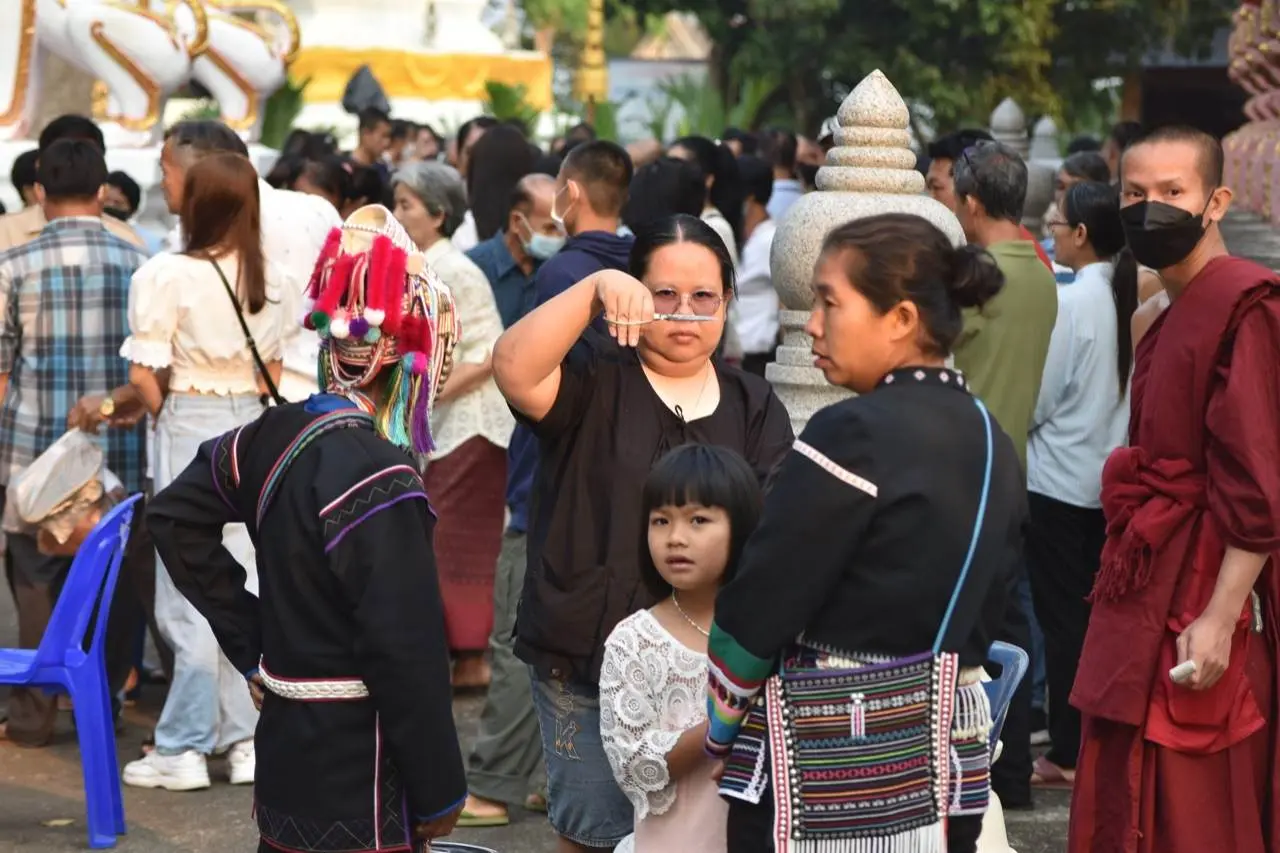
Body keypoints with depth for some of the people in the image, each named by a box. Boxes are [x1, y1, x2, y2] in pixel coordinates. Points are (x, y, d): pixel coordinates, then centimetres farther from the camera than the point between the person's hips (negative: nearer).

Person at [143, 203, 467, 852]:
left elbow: (175, 516, 16)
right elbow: (407, 653, -22)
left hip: (286, 753, 8)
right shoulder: (376, 479, -22)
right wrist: (438, 792, -11)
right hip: (358, 783, -8)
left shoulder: (274, 435, 1)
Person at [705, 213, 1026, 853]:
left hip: (825, 768, -8)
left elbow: (759, 609, -14)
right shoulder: (992, 442, 7)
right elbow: (980, 615, 12)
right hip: (954, 753, 8)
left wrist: (717, 728, 0)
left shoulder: (853, 434, -17)